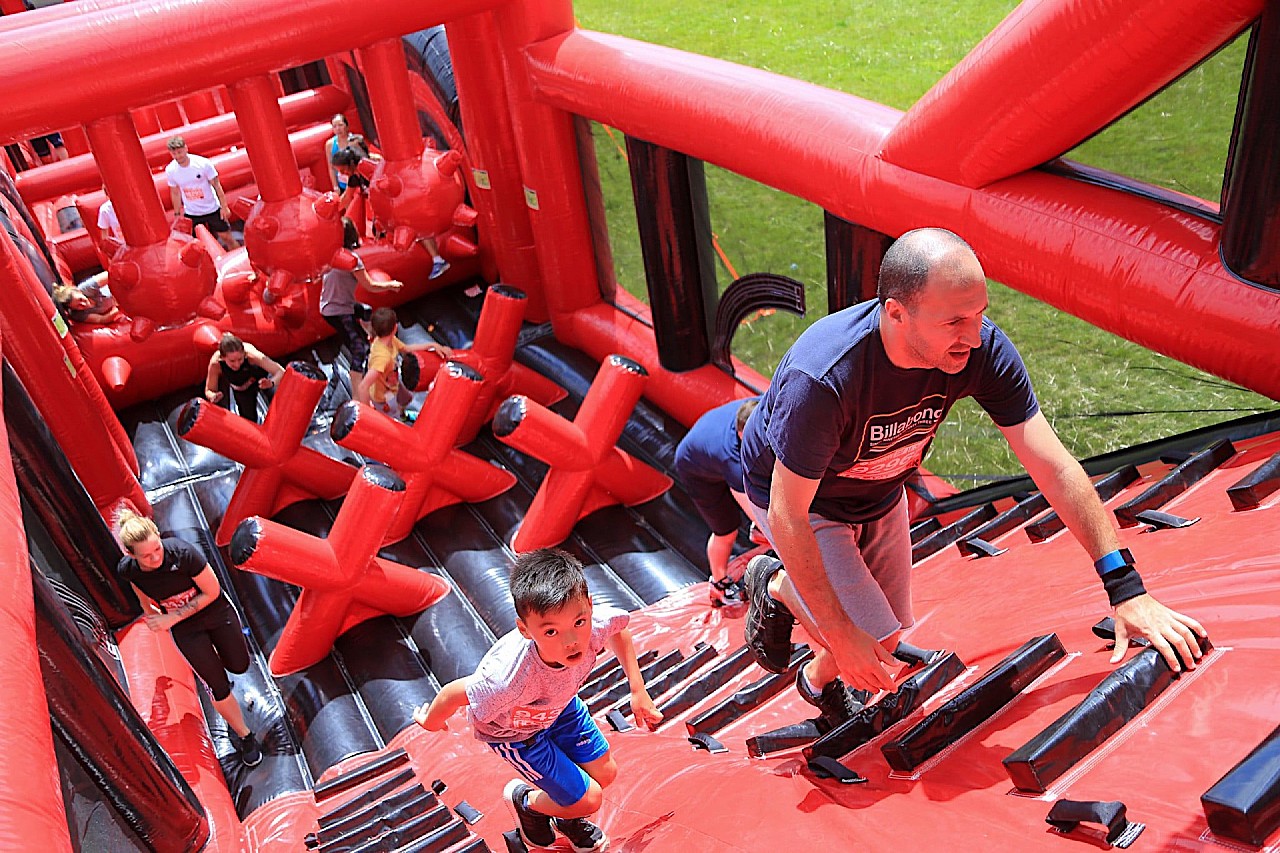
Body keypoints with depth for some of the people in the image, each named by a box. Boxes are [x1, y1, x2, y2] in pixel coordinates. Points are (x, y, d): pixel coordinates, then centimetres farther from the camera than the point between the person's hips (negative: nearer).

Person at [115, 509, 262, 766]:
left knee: (239, 666, 16)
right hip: (185, 629, 1)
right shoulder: (128, 570, -23)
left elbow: (212, 592, -21)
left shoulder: (182, 552, -33)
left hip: (216, 611, -1)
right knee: (217, 686, 6)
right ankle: (244, 735, 28)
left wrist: (172, 618, -23)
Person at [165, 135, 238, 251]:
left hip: (212, 209, -2)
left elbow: (216, 185, -9)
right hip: (191, 213, 2)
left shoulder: (203, 163, -18)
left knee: (226, 237, 6)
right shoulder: (170, 170, -9)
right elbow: (175, 193, 5)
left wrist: (224, 206, -8)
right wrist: (177, 214, 9)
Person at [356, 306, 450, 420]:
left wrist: (433, 345, 2)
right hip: (383, 399, -8)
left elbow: (407, 348, 4)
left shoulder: (390, 339, -18)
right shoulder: (382, 356, -43)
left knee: (407, 398, 33)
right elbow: (362, 387, -47)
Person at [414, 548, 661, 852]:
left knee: (605, 773, 13)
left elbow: (619, 626, -9)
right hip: (513, 731, -5)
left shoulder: (593, 625, -36)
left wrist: (637, 689, -7)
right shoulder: (510, 677, -49)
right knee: (588, 800, -1)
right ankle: (524, 801, 31)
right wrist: (431, 721, -7)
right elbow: (453, 694, -30)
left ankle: (567, 815, 46)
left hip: (558, 704, 5)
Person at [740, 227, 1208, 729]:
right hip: (799, 497, -5)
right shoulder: (822, 378, -43)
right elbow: (787, 518, -33)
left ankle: (820, 679, 49)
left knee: (890, 628, 16)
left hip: (880, 492, 6)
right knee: (873, 636, -13)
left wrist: (1127, 589, -24)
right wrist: (840, 635, -27)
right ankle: (775, 585, 16)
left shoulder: (982, 349, -28)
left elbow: (1054, 467, -22)